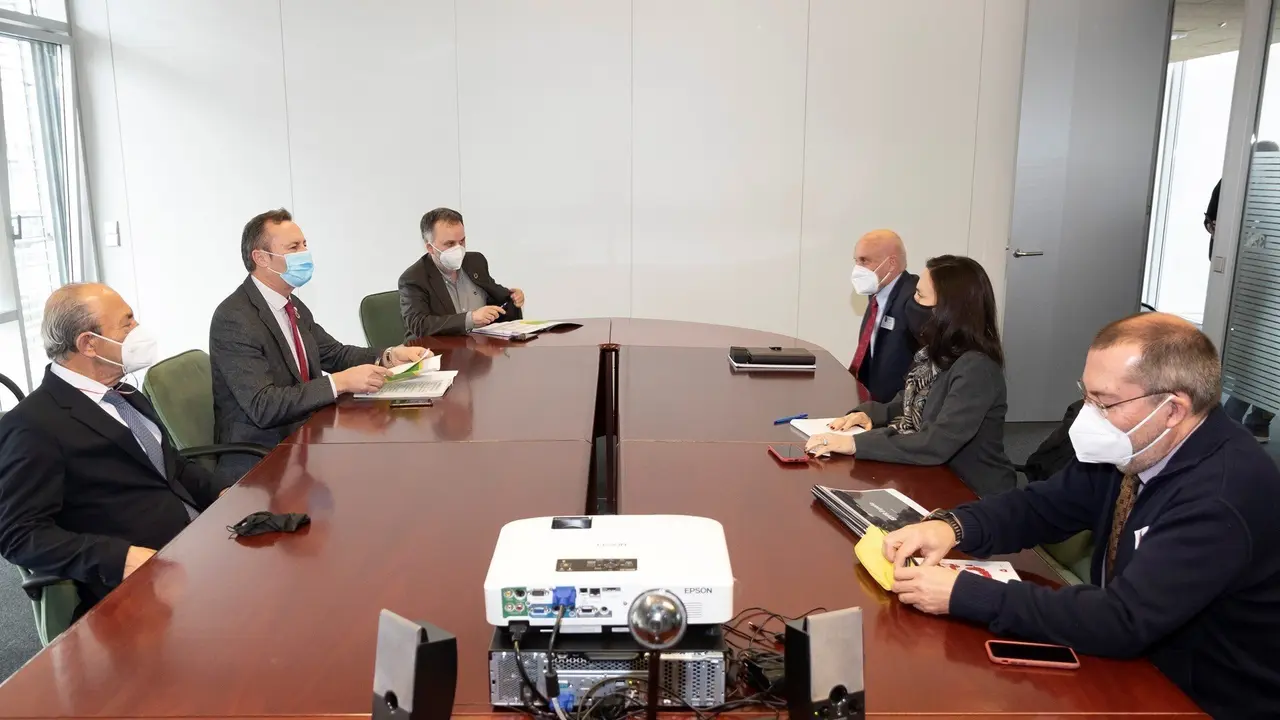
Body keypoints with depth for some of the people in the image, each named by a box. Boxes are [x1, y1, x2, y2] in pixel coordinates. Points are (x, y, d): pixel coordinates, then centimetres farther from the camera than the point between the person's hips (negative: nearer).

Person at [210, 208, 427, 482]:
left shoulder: (292, 305, 8)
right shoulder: (234, 319, -18)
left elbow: (335, 354, 14)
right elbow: (262, 406, -25)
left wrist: (389, 357, -4)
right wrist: (340, 382, -29)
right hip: (259, 460, -8)